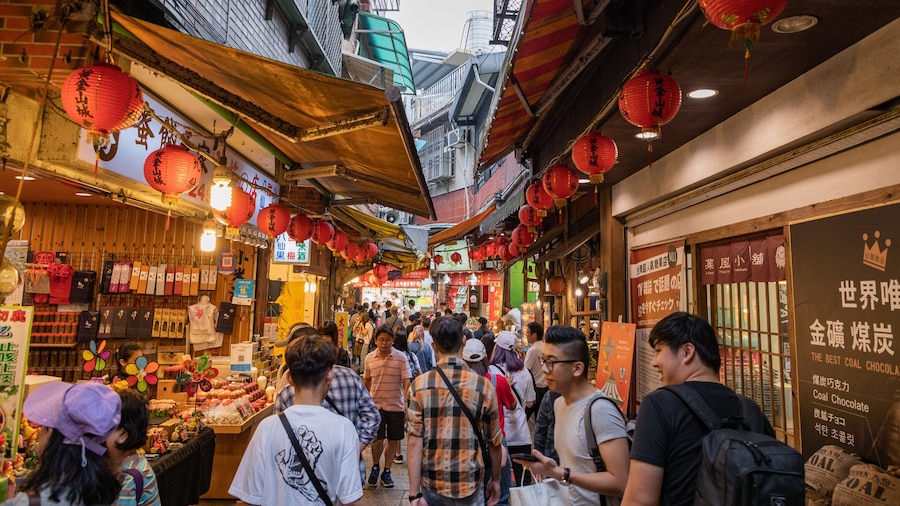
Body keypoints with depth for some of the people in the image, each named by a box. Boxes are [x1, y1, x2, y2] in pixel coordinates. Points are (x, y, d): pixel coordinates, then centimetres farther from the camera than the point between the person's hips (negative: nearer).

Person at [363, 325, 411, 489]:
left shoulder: (401, 357, -9)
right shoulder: (369, 358, 0)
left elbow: (407, 381, -11)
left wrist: (407, 403, -21)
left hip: (396, 405, -1)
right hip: (376, 405, 1)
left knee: (393, 440, 9)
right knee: (377, 440, -1)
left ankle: (386, 472, 28)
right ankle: (375, 468, 27)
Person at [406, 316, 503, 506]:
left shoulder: (420, 385, -11)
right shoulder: (484, 386, -11)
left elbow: (415, 440, -12)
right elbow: (494, 441, -2)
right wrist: (495, 479, 13)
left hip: (432, 482, 1)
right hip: (470, 483, -1)